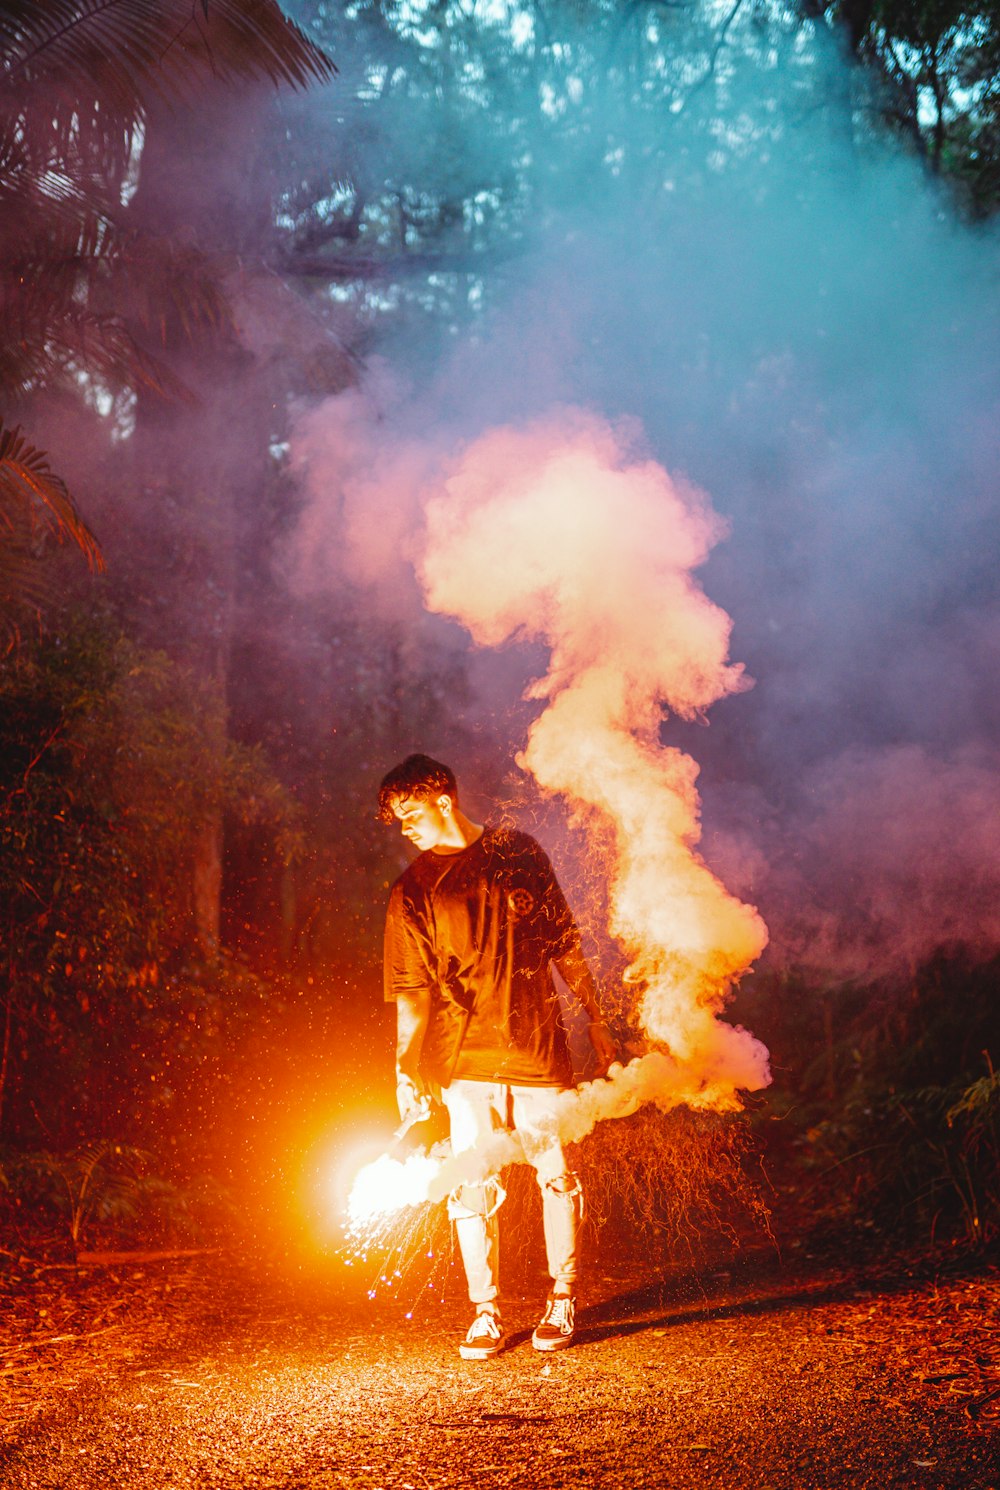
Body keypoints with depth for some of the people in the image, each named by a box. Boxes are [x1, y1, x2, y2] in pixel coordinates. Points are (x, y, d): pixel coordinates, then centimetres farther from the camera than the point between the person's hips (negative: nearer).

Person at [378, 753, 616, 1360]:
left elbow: (565, 943, 14)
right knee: (474, 1188, 0)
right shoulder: (415, 888, 4)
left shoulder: (519, 852, 8)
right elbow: (411, 990, -1)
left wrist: (596, 1018, 13)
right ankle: (487, 1315, 13)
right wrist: (406, 1071, -9)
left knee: (558, 1177, 4)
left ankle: (564, 1303, 19)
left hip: (540, 1048, 1)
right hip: (464, 1061, 0)